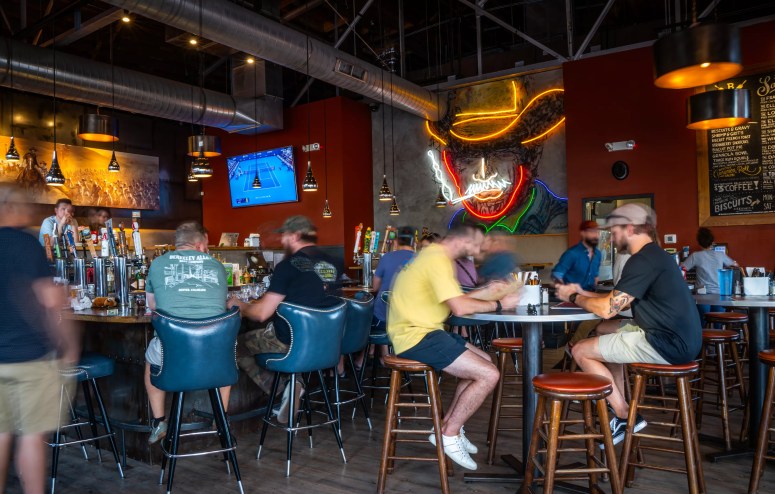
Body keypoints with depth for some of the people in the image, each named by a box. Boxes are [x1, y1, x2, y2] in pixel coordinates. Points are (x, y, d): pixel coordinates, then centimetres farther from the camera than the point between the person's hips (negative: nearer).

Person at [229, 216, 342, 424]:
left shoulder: (289, 265, -12)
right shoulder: (334, 265, 6)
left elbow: (261, 313, -10)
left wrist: (239, 306, 11)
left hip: (289, 343, -7)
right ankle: (289, 389, 14)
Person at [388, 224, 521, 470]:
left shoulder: (435, 255, 15)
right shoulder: (438, 259, -18)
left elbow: (454, 299, 15)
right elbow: (459, 308, -24)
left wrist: (486, 292, 9)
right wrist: (499, 304, -11)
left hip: (423, 331, 11)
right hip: (417, 337, -11)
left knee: (484, 362, 16)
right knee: (489, 374, -13)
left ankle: (448, 427, 18)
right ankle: (449, 435, 3)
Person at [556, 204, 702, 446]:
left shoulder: (643, 260, -18)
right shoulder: (654, 255, 15)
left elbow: (607, 309, -20)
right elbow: (617, 300, 19)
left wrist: (574, 297, -3)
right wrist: (582, 292, 15)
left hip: (669, 344, -10)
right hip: (677, 337, 10)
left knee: (581, 351, -6)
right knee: (604, 329, 25)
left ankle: (625, 415, 3)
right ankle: (619, 403, 23)